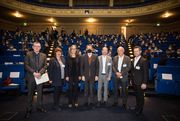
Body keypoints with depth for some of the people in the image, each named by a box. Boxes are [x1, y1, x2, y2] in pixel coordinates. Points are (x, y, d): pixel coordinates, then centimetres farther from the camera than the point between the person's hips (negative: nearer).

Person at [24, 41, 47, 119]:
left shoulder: (43, 55, 6)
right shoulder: (28, 54, 0)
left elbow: (45, 66, 2)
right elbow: (26, 65, -6)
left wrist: (40, 73, -13)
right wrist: (33, 73, -16)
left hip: (40, 76, 2)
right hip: (31, 77, -2)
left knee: (40, 92, 11)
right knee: (30, 93, 7)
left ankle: (40, 107, 27)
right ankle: (29, 109, 20)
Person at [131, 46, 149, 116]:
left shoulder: (144, 61, -13)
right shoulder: (133, 60, 10)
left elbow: (146, 73, -15)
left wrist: (144, 83, -17)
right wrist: (132, 79, 12)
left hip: (140, 82, -6)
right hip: (134, 82, 6)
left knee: (140, 96, 7)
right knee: (137, 96, 16)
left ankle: (139, 110, 23)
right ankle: (137, 107, 33)